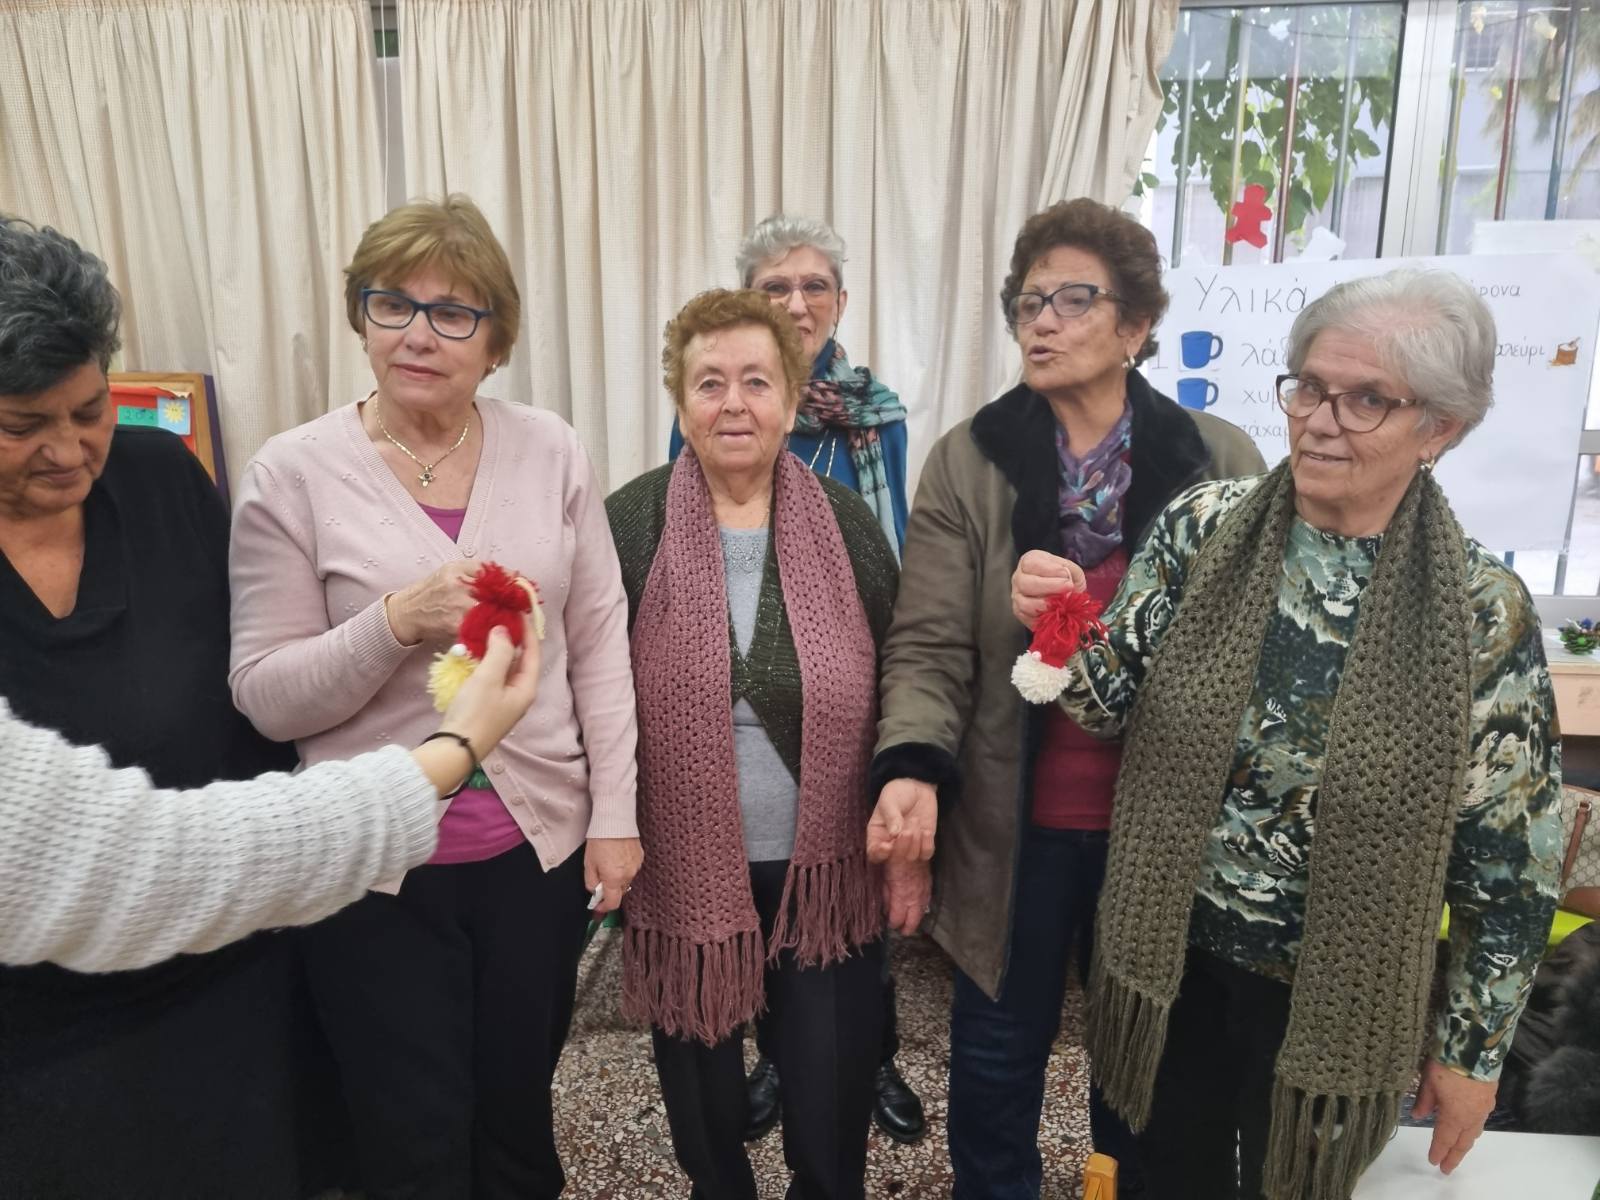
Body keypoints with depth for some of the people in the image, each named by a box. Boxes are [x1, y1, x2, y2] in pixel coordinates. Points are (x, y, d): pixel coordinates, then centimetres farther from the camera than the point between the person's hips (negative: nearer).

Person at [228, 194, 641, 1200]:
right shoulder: (294, 471, -8)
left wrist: (615, 811, -1)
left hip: (539, 844, 2)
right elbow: (267, 695, -7)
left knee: (520, 1119, 19)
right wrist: (395, 621, -24)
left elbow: (600, 640, 1)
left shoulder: (551, 452, -2)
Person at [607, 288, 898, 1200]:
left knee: (832, 1113, 13)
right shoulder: (630, 525, -6)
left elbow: (894, 685, 3)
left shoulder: (848, 524, -1)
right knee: (703, 1104, 19)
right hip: (684, 871, 0)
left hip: (825, 869, 1)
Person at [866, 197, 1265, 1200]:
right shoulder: (967, 461, -6)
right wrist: (914, 769, -29)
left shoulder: (1224, 463, -5)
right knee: (996, 1058, 19)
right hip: (1014, 821, 0)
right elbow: (929, 645, -12)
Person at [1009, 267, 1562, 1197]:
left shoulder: (1484, 611, -15)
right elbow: (1115, 702, -5)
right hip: (1174, 946, 2)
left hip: (1331, 988, -1)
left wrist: (1473, 1046, 1)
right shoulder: (1203, 527, -10)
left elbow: (1511, 860, -6)